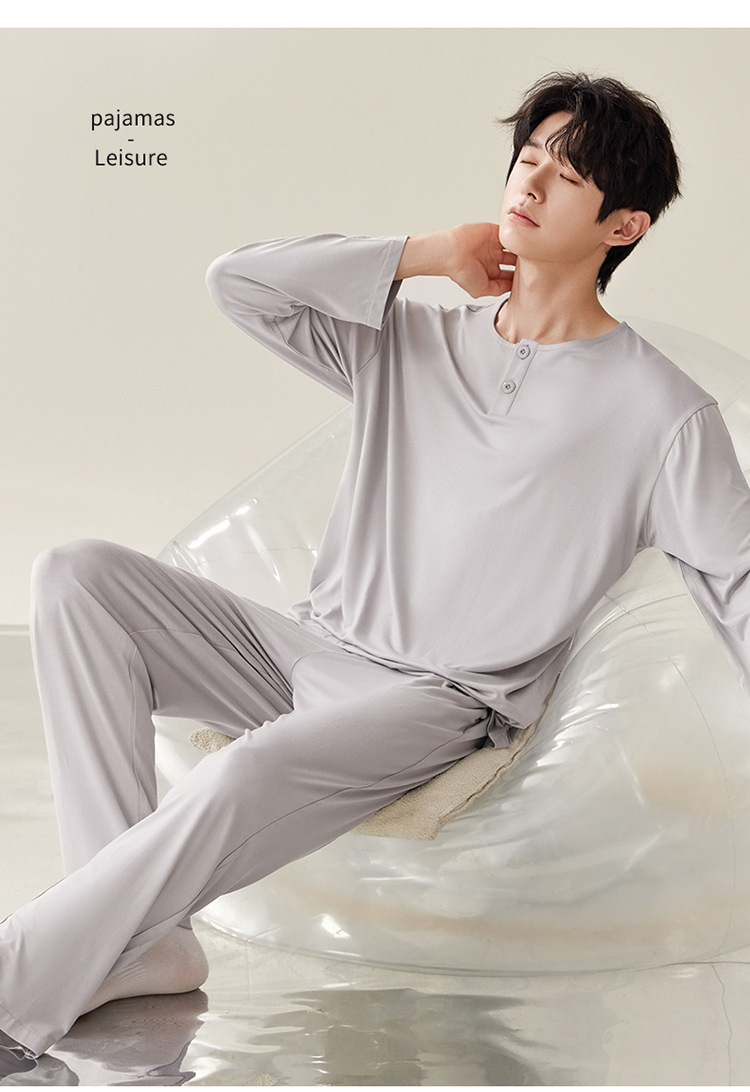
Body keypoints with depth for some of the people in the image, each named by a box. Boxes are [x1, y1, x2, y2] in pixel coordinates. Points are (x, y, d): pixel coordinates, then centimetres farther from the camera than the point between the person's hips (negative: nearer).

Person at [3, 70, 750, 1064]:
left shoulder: (660, 412, -2)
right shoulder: (416, 340, 13)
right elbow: (239, 282, 4)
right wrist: (430, 254, 3)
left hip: (440, 701, -6)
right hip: (306, 649, 6)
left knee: (247, 777, -37)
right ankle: (140, 940, -22)